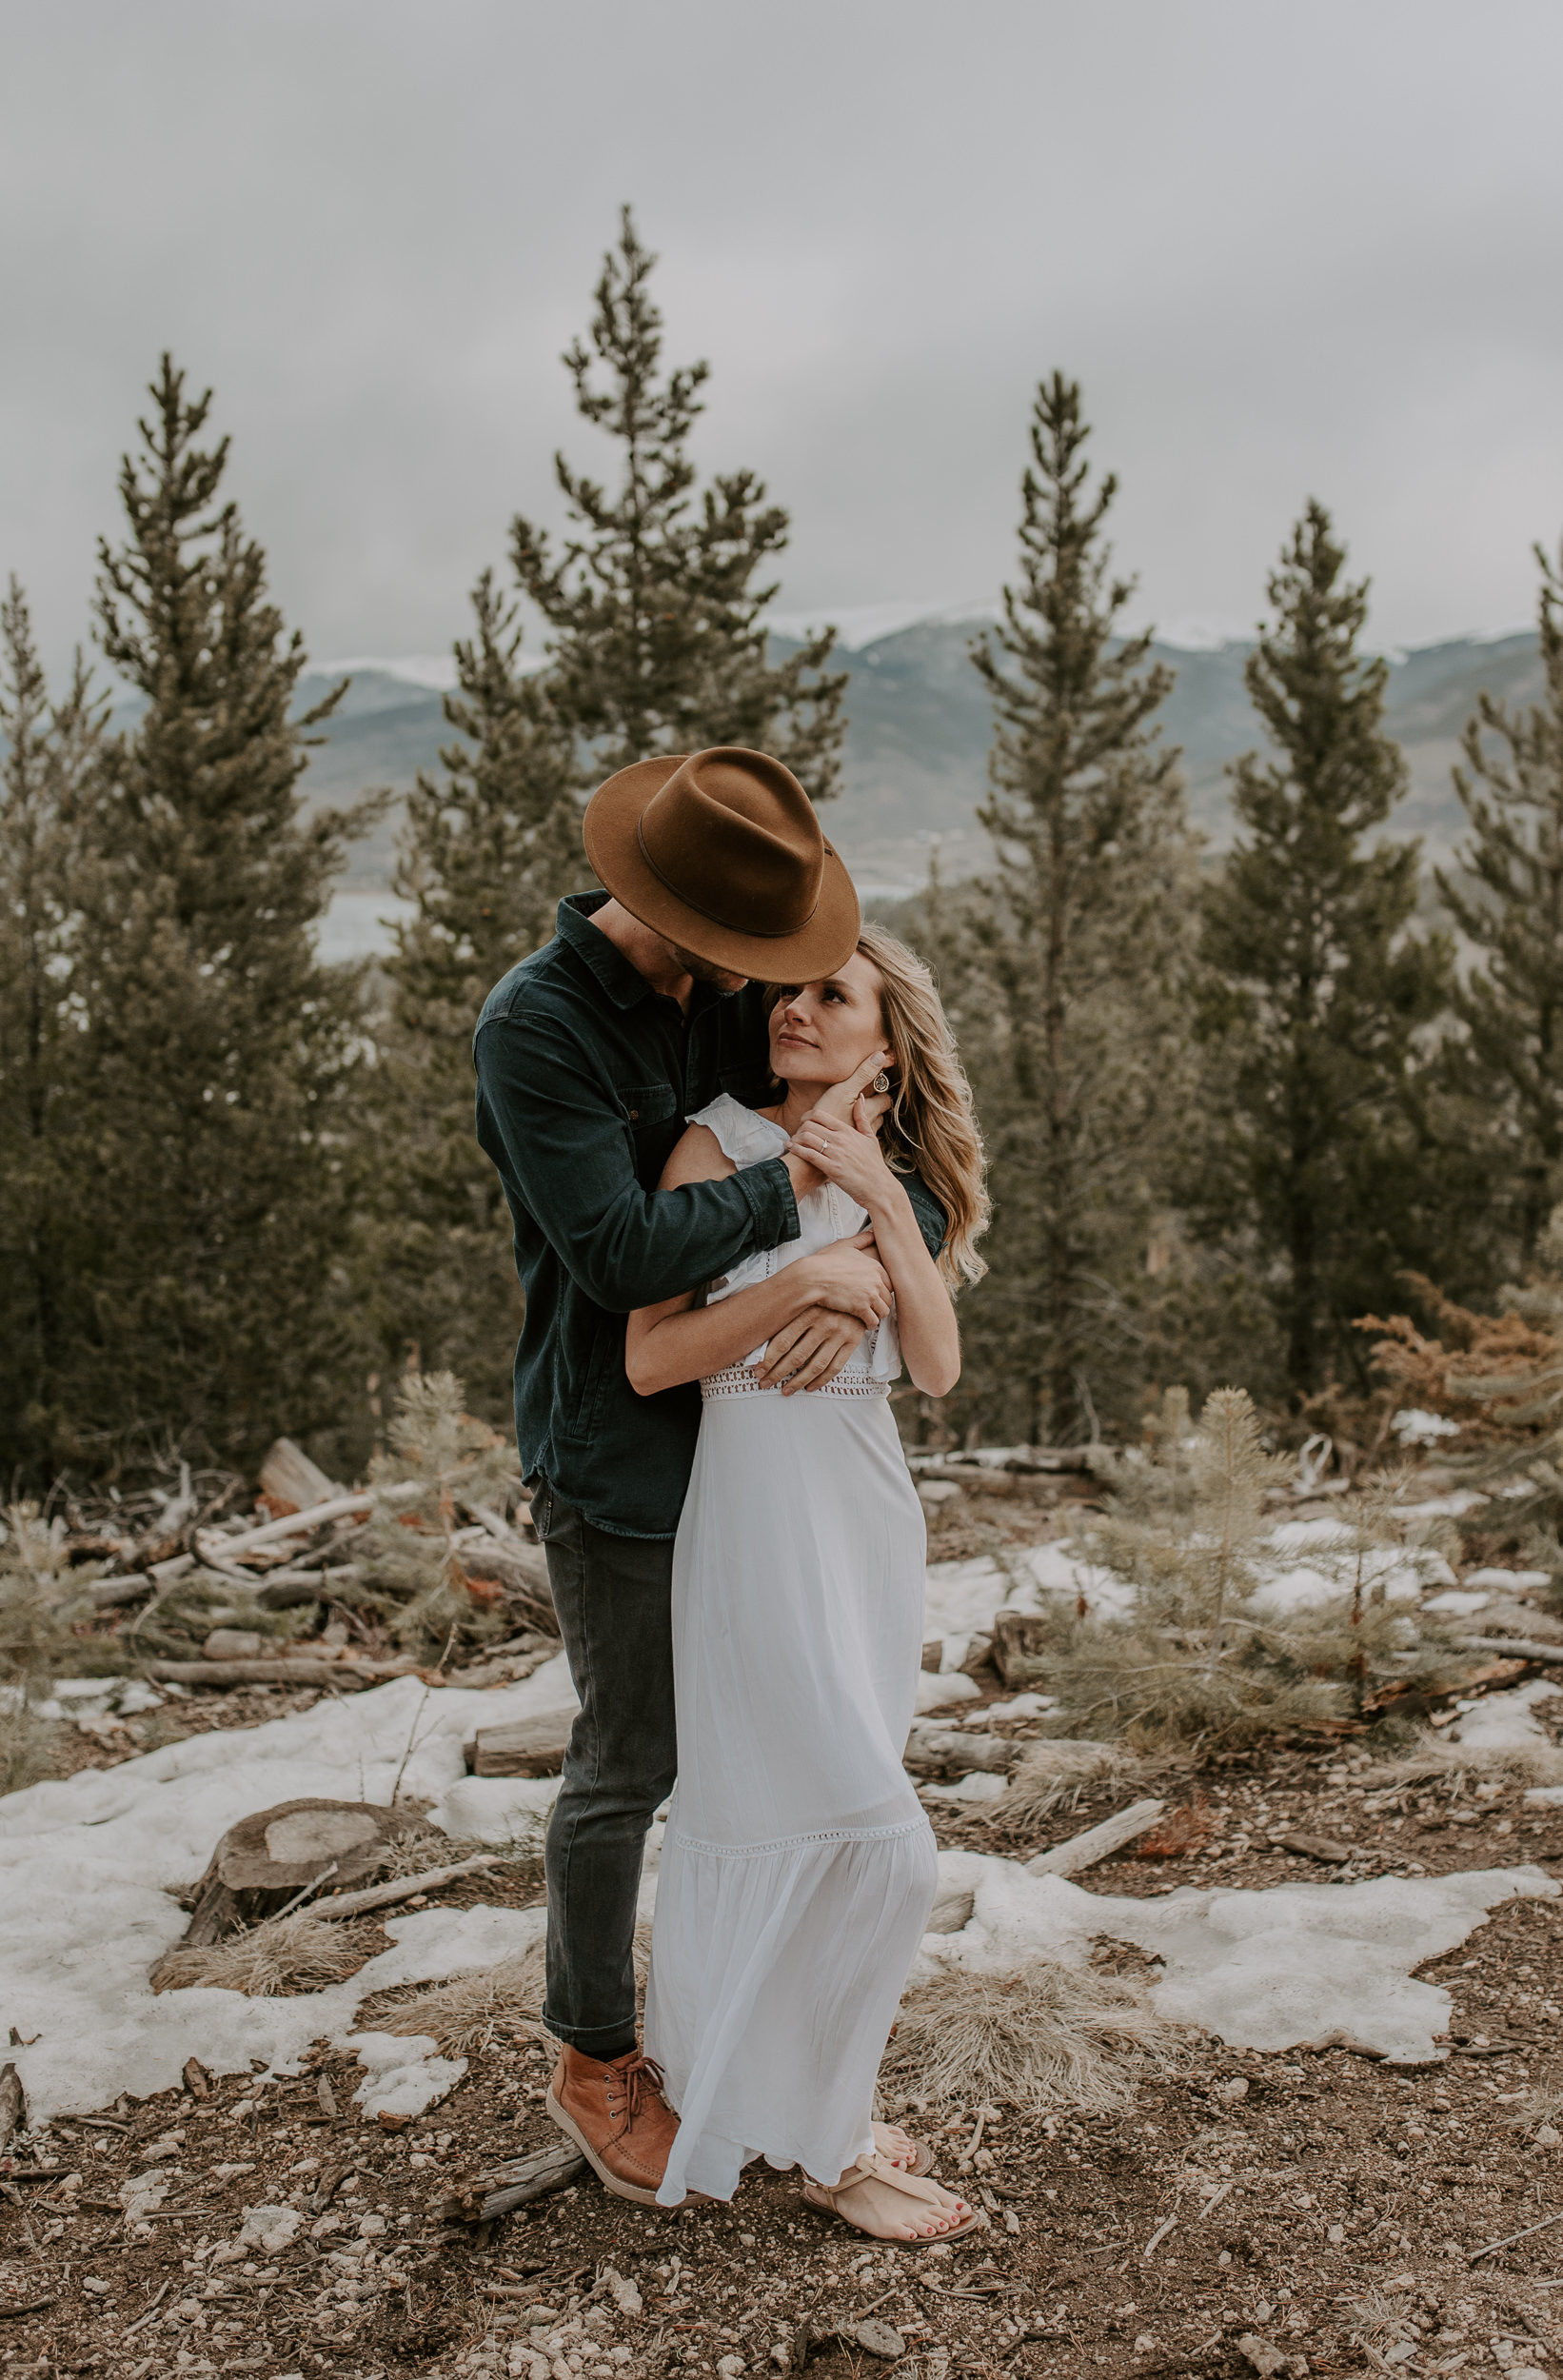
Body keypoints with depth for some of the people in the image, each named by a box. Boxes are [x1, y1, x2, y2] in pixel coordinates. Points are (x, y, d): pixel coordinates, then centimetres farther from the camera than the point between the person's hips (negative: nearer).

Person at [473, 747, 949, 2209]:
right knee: (628, 1768, 6)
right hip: (618, 1455, -6)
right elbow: (622, 1250, -27)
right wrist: (793, 1185, -16)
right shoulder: (535, 1027, -17)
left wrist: (875, 1256, -18)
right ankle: (594, 2063, 28)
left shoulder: (736, 1000, 4)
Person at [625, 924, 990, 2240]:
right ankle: (828, 2146, 11)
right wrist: (813, 1263, -16)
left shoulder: (899, 1179, 12)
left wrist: (882, 1207, -9)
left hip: (874, 1502, 6)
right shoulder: (720, 1145, -5)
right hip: (763, 1500, -6)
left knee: (766, 1815, 14)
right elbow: (650, 1357, -12)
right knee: (875, 1841, -6)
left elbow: (939, 1366, 0)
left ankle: (715, 2064, 32)